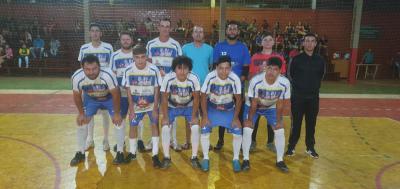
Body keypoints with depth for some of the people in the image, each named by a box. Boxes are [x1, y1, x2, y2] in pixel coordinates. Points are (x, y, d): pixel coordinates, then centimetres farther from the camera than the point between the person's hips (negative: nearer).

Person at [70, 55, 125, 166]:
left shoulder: (108, 75, -40)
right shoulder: (77, 77, -31)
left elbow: (115, 94, -25)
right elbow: (77, 96, -11)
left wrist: (116, 113, -17)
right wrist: (81, 113, -2)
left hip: (109, 97, -2)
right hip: (90, 98, 3)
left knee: (118, 121, -10)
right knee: (81, 122, 1)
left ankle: (120, 152, 6)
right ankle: (80, 153, 19)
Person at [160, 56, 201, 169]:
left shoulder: (193, 79, -28)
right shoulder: (168, 78, -29)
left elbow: (196, 98, -14)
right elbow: (164, 99, -17)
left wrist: (194, 116, -14)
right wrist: (165, 117, -17)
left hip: (189, 107, 0)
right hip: (172, 107, 0)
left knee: (195, 127, -15)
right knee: (165, 128, -15)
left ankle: (194, 157, 3)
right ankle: (166, 157, 4)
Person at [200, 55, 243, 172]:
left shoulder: (235, 79, -25)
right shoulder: (210, 77, -27)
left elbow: (238, 99, -11)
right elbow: (204, 98, -14)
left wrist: (236, 117, -12)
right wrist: (205, 116, -14)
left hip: (229, 109, 1)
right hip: (212, 108, 0)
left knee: (238, 131, -11)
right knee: (204, 130, -14)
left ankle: (236, 159, 11)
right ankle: (205, 158, 7)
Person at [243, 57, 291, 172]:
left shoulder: (285, 83, -29)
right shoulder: (256, 81, -35)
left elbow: (280, 104, -15)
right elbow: (254, 103, -22)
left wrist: (278, 121, -10)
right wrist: (250, 119, -15)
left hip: (271, 108, 2)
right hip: (254, 106, -2)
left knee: (280, 131, -4)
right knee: (247, 130, -14)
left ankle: (280, 161, 14)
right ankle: (246, 160, 2)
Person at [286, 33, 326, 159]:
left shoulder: (320, 60, 3)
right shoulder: (296, 59, -6)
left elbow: (321, 75, 16)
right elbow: (290, 75, 4)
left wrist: (315, 87, 10)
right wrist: (297, 86, 4)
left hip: (314, 97, 3)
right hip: (298, 96, -3)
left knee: (311, 123, 10)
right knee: (296, 123, 3)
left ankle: (310, 148, 24)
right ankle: (291, 147, 15)